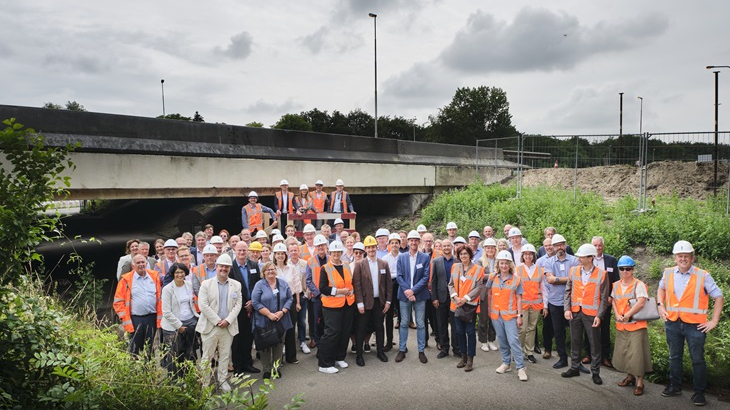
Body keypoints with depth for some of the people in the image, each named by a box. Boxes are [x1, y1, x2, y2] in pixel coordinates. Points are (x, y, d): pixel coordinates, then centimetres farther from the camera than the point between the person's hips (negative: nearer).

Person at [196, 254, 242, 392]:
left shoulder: (236, 285, 8)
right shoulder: (206, 284, -1)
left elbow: (238, 305, 3)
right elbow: (203, 305, -9)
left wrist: (228, 320, -11)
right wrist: (217, 321, -12)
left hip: (228, 326, 3)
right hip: (210, 326, -2)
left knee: (225, 355, 10)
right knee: (207, 356, 4)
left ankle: (222, 380, 21)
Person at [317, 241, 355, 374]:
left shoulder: (346, 267, 10)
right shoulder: (325, 269, -7)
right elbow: (323, 288, -13)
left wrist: (351, 292, 5)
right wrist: (339, 291, -17)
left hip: (348, 304, 6)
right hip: (332, 306, -6)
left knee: (345, 332, 10)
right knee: (332, 333, -8)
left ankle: (339, 358, 27)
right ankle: (324, 364, 1)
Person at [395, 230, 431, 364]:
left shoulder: (425, 257, -2)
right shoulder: (401, 257, 3)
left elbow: (426, 277, -7)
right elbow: (399, 276, -1)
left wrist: (413, 290, -15)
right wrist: (407, 291, -13)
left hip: (420, 295, -1)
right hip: (404, 295, 1)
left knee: (420, 324, 5)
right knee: (404, 323, 8)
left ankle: (421, 351, 15)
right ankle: (402, 350, 18)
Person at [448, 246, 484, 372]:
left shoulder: (477, 269, -3)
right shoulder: (455, 267, 8)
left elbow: (478, 287, -7)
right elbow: (451, 284, 8)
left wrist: (465, 298, -15)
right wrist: (455, 297, -8)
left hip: (470, 304, -4)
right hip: (457, 304, 4)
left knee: (470, 331, -1)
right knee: (459, 331, 9)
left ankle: (470, 359, 9)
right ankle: (463, 356, 22)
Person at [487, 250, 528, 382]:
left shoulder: (516, 279, -4)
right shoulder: (492, 277, 3)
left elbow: (519, 299, -2)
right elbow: (490, 295, 12)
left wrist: (519, 315, -5)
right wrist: (489, 310, 11)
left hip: (510, 315, -3)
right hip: (496, 314, 3)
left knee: (513, 340, -9)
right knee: (502, 340, 12)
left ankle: (521, 368, -3)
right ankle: (506, 363, 25)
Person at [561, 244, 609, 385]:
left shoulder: (601, 274, -7)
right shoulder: (573, 271, 3)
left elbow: (604, 298, -4)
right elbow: (568, 291, 7)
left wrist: (599, 315, -11)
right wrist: (567, 309, -3)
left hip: (592, 314, -3)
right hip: (575, 312, 3)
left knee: (595, 343, 5)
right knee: (575, 341, 12)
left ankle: (595, 372, 17)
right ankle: (574, 368, 25)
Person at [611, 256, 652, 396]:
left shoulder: (639, 285, -12)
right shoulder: (616, 285, 8)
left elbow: (640, 303, -21)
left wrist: (627, 315, -19)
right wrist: (617, 315, -4)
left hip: (636, 325, -6)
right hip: (621, 326, 6)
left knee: (636, 354, -5)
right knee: (623, 352, 13)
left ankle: (639, 383, 8)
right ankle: (630, 377, 31)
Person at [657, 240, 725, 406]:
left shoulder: (703, 276, -9)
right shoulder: (668, 274, 2)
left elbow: (719, 297, -3)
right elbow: (661, 288, 22)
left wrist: (714, 321, -7)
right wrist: (661, 306, 9)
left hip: (695, 324, -3)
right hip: (672, 323, 4)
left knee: (697, 359, 4)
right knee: (674, 357, 16)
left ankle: (699, 392, 17)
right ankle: (675, 386, 30)